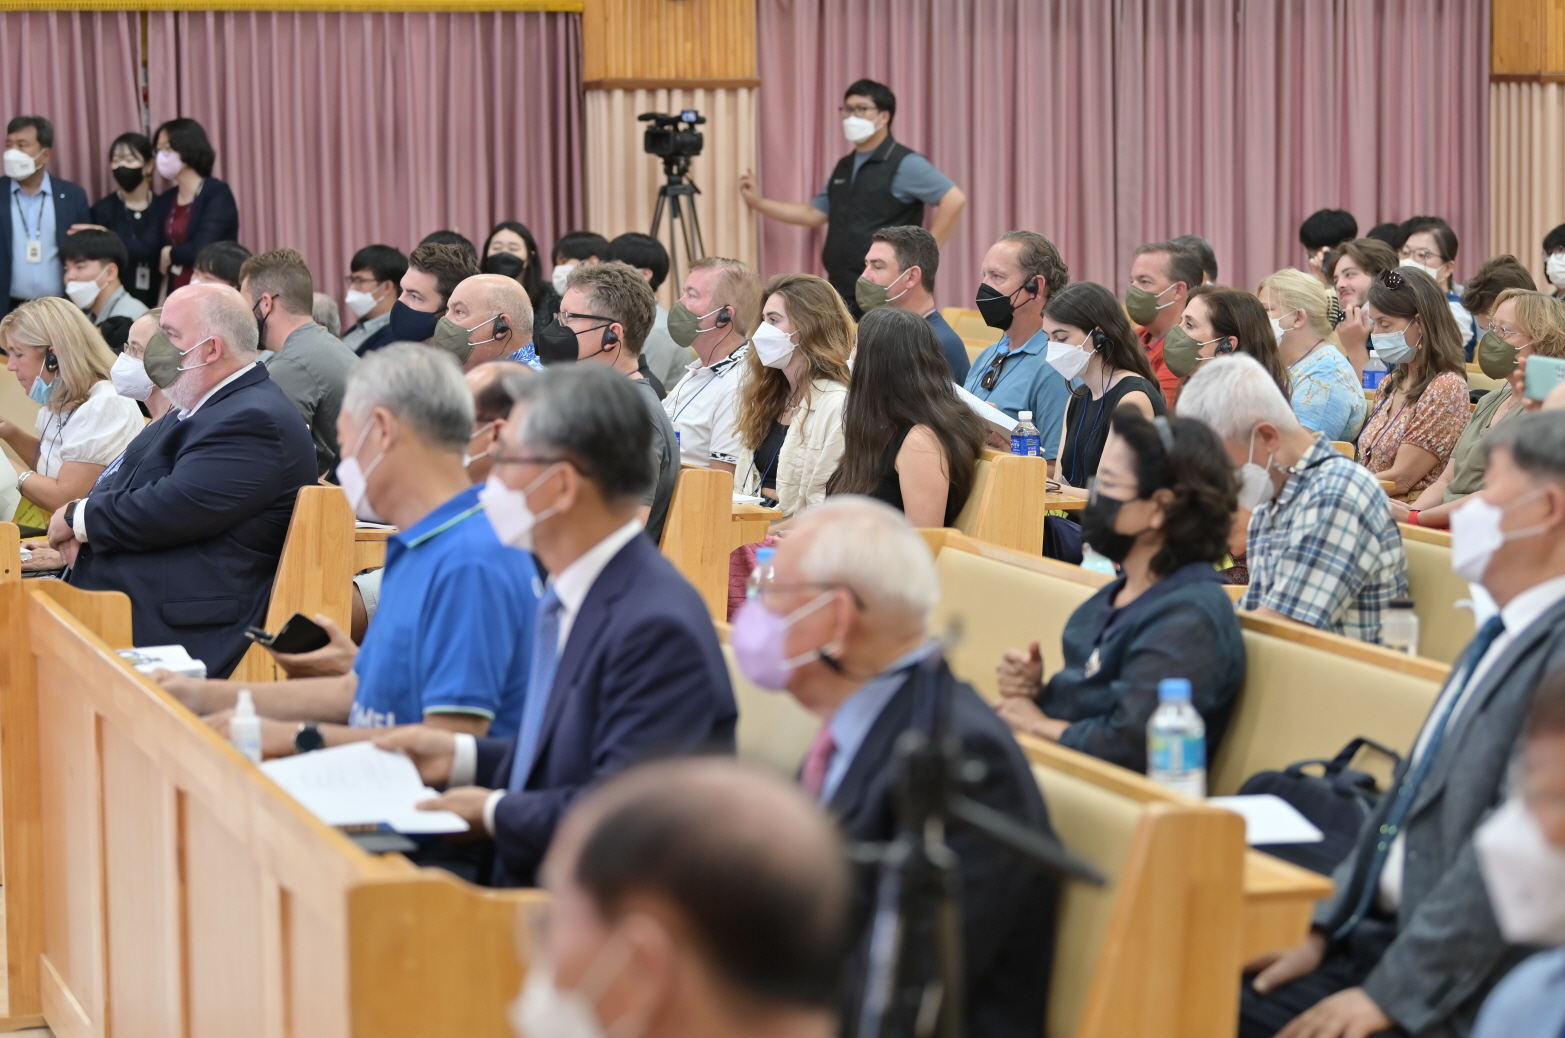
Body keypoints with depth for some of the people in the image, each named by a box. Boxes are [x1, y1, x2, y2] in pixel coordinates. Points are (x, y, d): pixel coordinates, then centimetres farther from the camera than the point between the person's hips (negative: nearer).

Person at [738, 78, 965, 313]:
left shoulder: (905, 164, -8)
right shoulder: (844, 168, 18)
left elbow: (954, 199, -14)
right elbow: (813, 213, 26)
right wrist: (758, 202, 20)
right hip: (840, 290, 8)